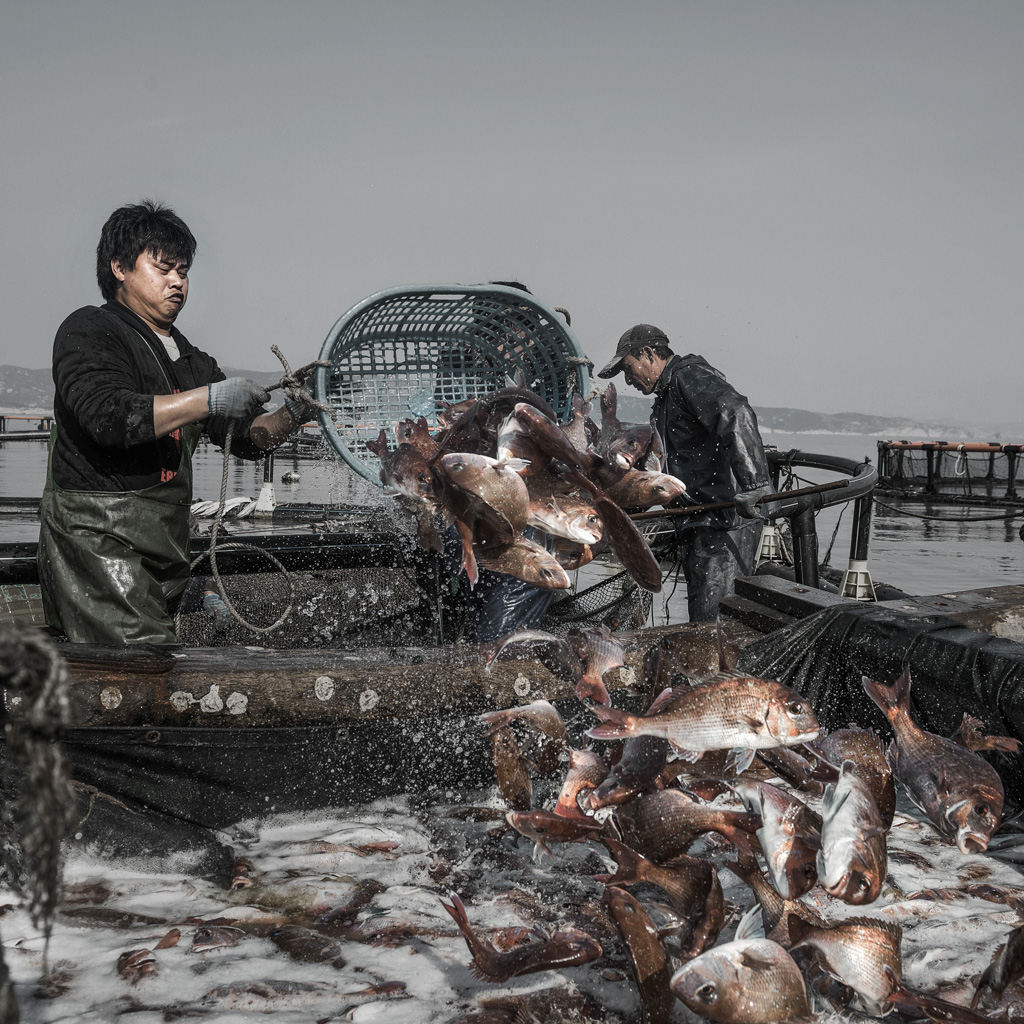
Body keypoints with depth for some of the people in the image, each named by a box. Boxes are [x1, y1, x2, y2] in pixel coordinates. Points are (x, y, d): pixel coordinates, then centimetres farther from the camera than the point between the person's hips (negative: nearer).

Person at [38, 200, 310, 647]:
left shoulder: (190, 359, 21)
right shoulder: (88, 331, -1)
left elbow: (244, 437, 19)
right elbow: (109, 416, -19)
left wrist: (292, 414, -1)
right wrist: (208, 400, -21)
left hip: (163, 543, 7)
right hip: (96, 536, -7)